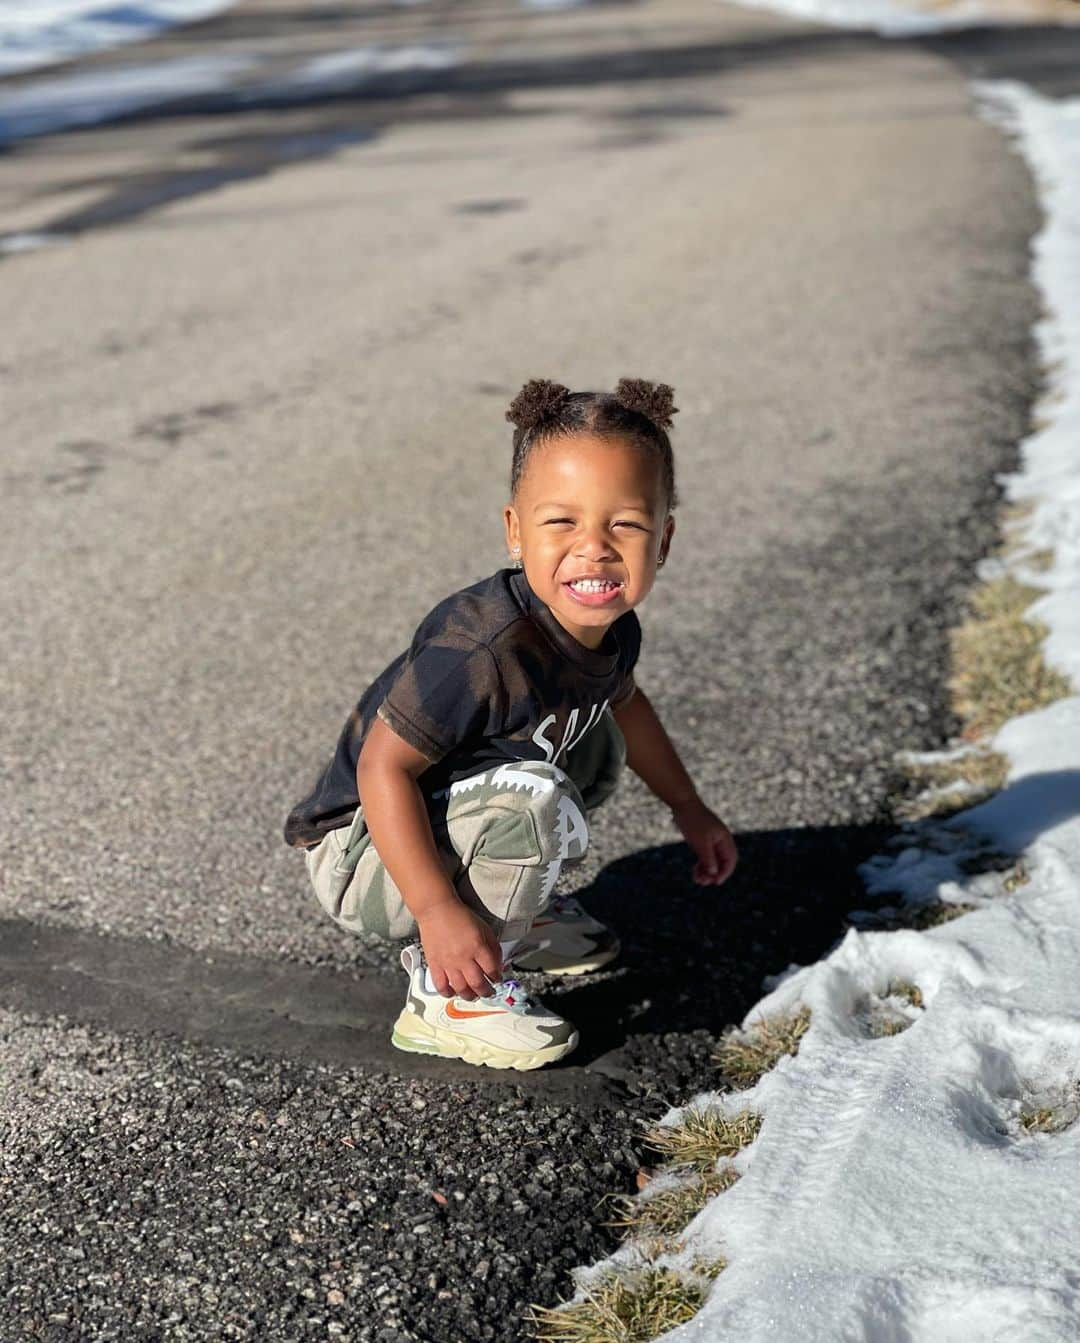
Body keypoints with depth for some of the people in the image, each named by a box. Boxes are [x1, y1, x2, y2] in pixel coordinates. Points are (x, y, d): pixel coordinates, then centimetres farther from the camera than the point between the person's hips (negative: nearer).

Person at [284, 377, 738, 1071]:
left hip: (454, 804, 9)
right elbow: (382, 767, -31)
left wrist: (689, 808, 25)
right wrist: (438, 910, -35)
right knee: (531, 799, -31)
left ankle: (513, 911, 20)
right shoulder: (484, 649, -35)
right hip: (363, 849, -8)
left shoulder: (612, 628, -8)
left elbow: (623, 701, 16)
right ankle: (445, 999, -13)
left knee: (598, 745, 12)